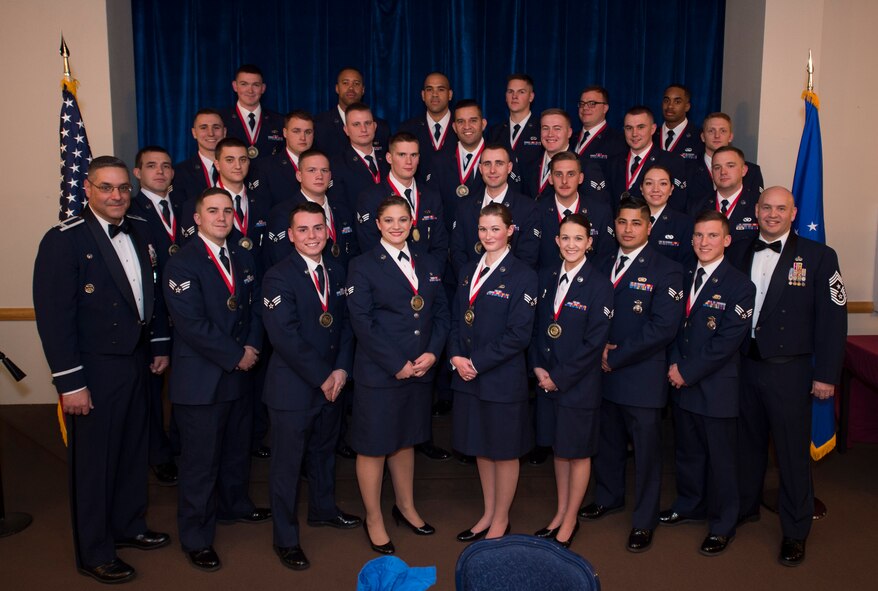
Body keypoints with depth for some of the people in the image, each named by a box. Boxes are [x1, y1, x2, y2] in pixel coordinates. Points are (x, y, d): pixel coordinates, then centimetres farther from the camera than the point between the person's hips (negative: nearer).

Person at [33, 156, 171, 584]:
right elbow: (53, 316, -17)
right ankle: (94, 553, 25)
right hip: (94, 371, -6)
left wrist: (160, 346, 12)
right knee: (93, 461, 8)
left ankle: (128, 526, 40)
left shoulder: (140, 232, 5)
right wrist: (70, 382, -19)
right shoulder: (63, 240, -15)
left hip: (137, 363, 7)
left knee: (133, 451, 20)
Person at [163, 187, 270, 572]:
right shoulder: (182, 263, -13)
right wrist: (235, 356, -17)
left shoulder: (243, 257, 9)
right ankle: (197, 537, 18)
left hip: (241, 373, 7)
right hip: (200, 379, -7)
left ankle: (234, 505, 43)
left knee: (237, 448, 21)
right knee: (201, 459, 3)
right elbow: (192, 323, -21)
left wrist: (253, 346, -6)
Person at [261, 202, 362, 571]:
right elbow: (285, 336, -20)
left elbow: (345, 323, 7)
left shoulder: (336, 273, 6)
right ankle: (285, 538, 19)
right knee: (287, 461, 5)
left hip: (331, 383, 6)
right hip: (292, 387, -6)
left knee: (324, 450, 22)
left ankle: (323, 509, 44)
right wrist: (321, 377, -18)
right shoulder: (279, 277, -14)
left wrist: (341, 369, -7)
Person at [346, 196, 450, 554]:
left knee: (405, 441, 20)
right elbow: (362, 323, -13)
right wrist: (397, 365, -16)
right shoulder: (363, 266, -6)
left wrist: (432, 353, -7)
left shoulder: (428, 265, 10)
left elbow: (441, 313, 9)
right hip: (378, 374, -5)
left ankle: (406, 507, 37)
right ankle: (374, 520, 22)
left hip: (420, 372, 5)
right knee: (373, 447, 6)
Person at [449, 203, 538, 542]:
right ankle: (488, 514, 34)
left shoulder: (522, 275, -10)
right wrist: (456, 357, -6)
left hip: (502, 378, -6)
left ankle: (501, 520, 25)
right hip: (469, 376, 6)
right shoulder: (469, 272, 10)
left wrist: (478, 362, -16)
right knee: (481, 447, 17)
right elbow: (456, 320, 11)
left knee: (504, 450, 9)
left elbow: (519, 334, -15)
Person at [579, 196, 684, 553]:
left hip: (643, 377, -5)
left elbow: (663, 327, -17)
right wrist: (598, 347, -9)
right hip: (603, 373, 5)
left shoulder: (666, 271, -9)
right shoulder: (603, 266, 11)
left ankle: (644, 520, 21)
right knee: (608, 440, 18)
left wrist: (616, 357, -15)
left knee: (646, 449, 6)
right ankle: (608, 497, 40)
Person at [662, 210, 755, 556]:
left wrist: (687, 372, -16)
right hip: (682, 383, 6)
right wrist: (674, 365, -5)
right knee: (686, 450, 18)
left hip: (717, 387, -6)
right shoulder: (683, 278, 9)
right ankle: (689, 505, 38)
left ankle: (722, 525, 22)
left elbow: (727, 341, -17)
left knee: (720, 458, 7)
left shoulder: (740, 285, -11)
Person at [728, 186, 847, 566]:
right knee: (747, 442, 17)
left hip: (788, 371, -3)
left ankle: (795, 532, 22)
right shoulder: (737, 253, 5)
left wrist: (826, 374, -8)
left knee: (793, 451, 6)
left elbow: (833, 318, -6)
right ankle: (746, 507, 37)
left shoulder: (818, 257, -5)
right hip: (743, 365, 3)